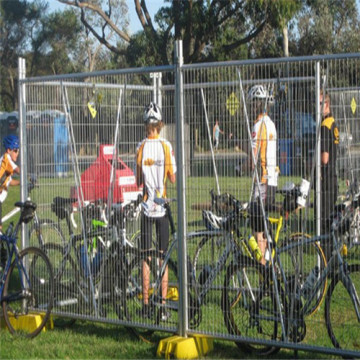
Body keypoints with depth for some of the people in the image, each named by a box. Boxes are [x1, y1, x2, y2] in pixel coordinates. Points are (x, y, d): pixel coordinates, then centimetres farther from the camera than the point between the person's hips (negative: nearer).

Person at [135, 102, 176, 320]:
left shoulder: (141, 147, -2)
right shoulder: (166, 146, -4)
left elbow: (138, 181, 2)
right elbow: (173, 178, -4)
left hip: (146, 206, 1)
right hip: (163, 205, -1)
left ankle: (146, 304, 6)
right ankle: (163, 306, 2)